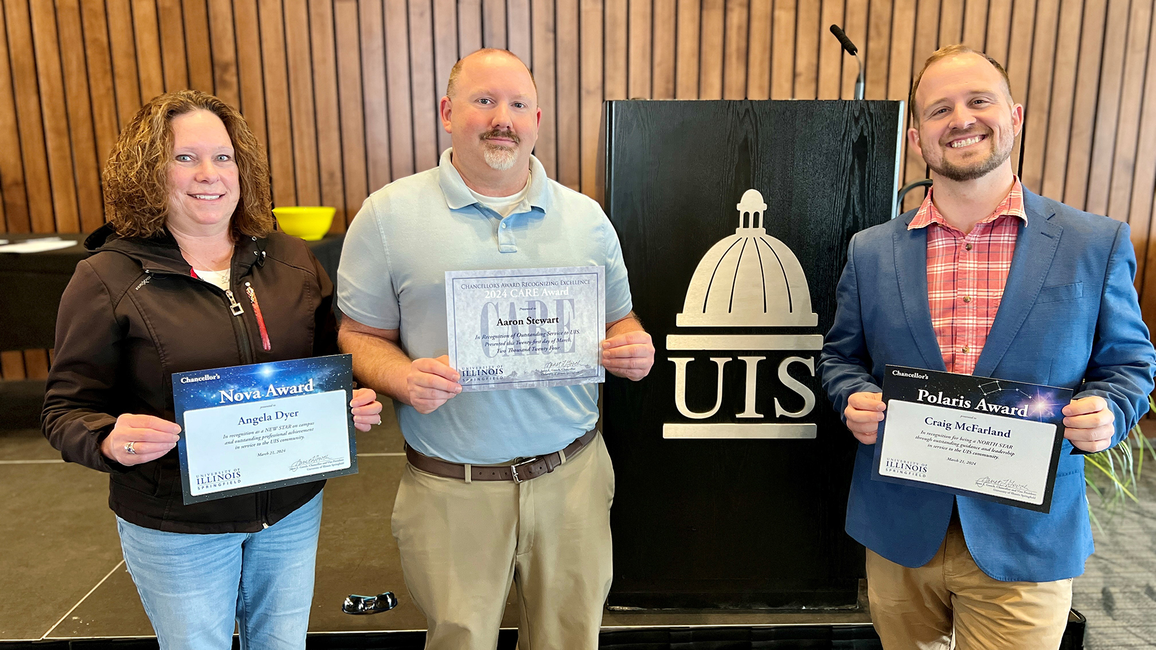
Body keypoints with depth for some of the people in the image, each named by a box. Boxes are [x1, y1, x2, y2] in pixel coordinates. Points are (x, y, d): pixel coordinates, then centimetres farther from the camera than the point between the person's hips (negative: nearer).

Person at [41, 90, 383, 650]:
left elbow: (329, 364, 10)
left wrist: (354, 404, -10)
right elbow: (67, 409, -8)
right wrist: (111, 440, -28)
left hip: (293, 506, 3)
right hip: (175, 528, -3)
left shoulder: (290, 259, 0)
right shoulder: (106, 279, -10)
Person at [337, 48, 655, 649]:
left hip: (573, 474, 3)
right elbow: (360, 336, 0)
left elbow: (619, 321, 14)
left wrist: (633, 351, -9)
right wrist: (403, 378, -20)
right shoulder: (388, 215, -3)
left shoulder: (585, 217, 5)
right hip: (451, 489, -2)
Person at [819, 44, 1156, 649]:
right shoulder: (870, 251, 1)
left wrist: (1107, 413, -15)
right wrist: (855, 399, -12)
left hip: (1026, 542, -1)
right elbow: (841, 355, 9)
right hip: (899, 532, 2)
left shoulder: (1097, 244, -3)